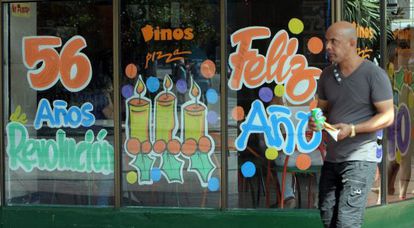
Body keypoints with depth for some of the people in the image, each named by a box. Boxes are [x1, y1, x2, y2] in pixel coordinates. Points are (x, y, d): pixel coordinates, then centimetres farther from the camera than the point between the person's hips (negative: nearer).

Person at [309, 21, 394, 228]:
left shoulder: (374, 74, -10)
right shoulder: (327, 75, 9)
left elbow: (387, 116, -11)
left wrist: (352, 129, -22)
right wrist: (315, 120, -5)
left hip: (360, 158, -7)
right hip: (332, 157, 7)